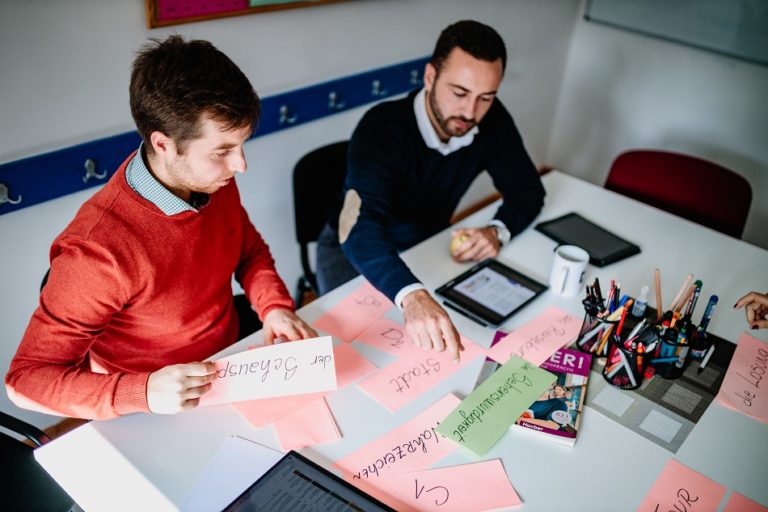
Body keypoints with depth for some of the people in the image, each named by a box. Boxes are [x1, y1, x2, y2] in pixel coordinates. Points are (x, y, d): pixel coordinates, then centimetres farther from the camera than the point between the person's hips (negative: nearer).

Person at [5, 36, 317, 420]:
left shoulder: (215, 180, -10)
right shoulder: (98, 249, -29)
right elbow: (26, 379, -20)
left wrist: (275, 305, -10)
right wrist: (143, 393, -34)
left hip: (229, 370, 6)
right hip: (159, 417, -5)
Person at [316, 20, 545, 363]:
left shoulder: (492, 121, -15)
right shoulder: (381, 128, -32)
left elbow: (527, 189, -5)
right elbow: (360, 229, -46)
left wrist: (498, 230, -28)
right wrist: (413, 296, -65)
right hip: (355, 251, -4)